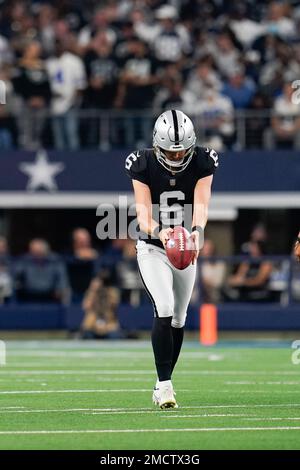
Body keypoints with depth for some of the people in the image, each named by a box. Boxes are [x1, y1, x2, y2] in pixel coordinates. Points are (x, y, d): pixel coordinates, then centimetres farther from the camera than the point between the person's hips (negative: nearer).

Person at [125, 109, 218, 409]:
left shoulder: (202, 163, -12)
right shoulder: (143, 165, -17)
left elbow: (200, 205, -22)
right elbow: (143, 212, -23)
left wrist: (197, 232, -44)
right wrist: (158, 231, -45)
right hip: (152, 249, -3)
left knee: (178, 319, 9)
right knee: (164, 310, -21)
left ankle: (162, 384, 22)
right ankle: (165, 383, -19)